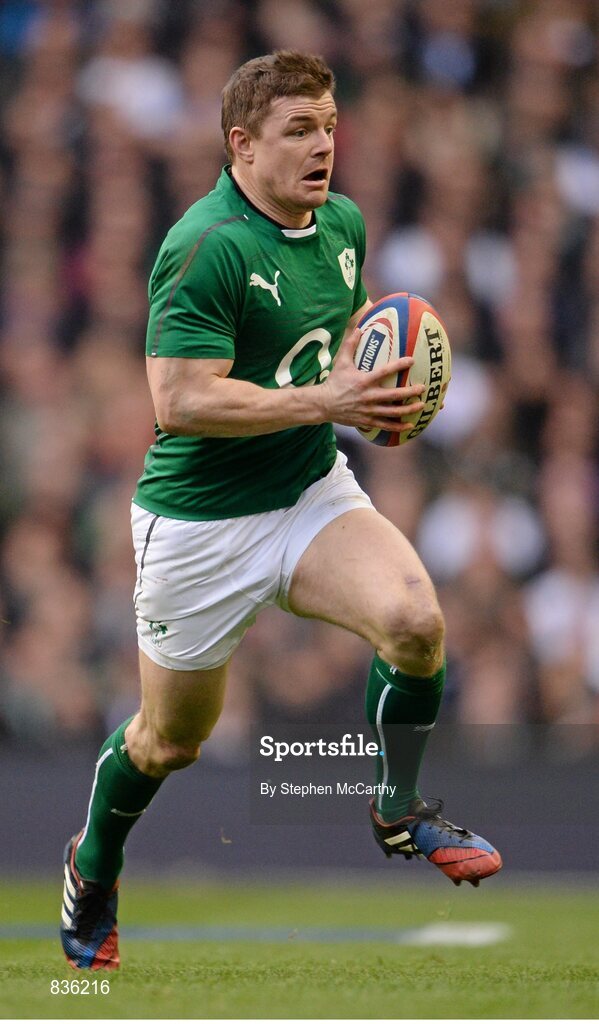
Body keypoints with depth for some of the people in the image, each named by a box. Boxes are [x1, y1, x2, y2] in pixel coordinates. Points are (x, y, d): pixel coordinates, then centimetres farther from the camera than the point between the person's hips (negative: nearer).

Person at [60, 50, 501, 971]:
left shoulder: (344, 223, 2)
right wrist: (322, 401, -30)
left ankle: (400, 811, 2)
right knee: (172, 739, 10)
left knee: (414, 618, -22)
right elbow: (180, 403, -27)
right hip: (200, 522, -5)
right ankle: (93, 867, 40)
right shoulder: (207, 248, -22)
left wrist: (380, 397, -1)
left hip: (312, 493, 5)